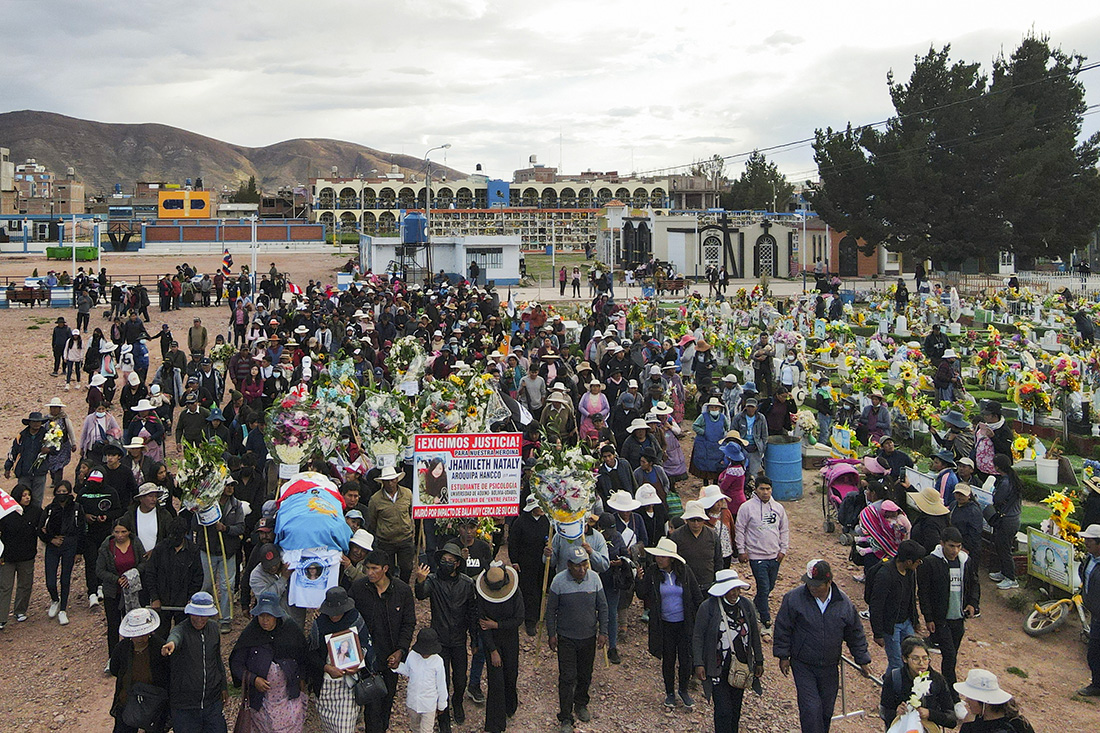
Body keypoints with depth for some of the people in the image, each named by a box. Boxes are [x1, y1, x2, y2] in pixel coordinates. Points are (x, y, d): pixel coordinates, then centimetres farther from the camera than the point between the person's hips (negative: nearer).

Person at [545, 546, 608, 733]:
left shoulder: (594, 578, -7)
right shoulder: (559, 581, -14)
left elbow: (602, 607, 3)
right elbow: (551, 610, -4)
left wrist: (603, 632, 1)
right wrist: (551, 634, -3)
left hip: (589, 637, 3)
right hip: (566, 638, -3)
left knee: (585, 675, 16)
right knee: (567, 677, -3)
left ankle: (581, 704, 39)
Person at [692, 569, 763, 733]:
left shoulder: (745, 605, 1)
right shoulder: (708, 607, -12)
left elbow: (754, 634, 11)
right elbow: (697, 636, -7)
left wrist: (759, 661, 13)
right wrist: (698, 664, -12)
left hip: (741, 667, 4)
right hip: (718, 669, -4)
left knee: (736, 707, 15)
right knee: (723, 710, -6)